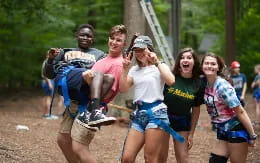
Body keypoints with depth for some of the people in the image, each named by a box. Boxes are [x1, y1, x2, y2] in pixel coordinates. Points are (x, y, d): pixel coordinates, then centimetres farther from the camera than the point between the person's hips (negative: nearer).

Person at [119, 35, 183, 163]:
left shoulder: (160, 67, 3)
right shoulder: (134, 70, 18)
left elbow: (170, 81, -17)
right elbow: (123, 89, 8)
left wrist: (157, 63, -14)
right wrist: (125, 69, -1)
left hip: (156, 112, -5)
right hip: (139, 114, 5)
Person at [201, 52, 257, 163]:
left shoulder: (223, 86, -20)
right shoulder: (204, 84, 0)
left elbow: (240, 112, -19)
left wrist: (252, 136, -17)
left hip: (236, 129, -7)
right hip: (222, 131, 7)